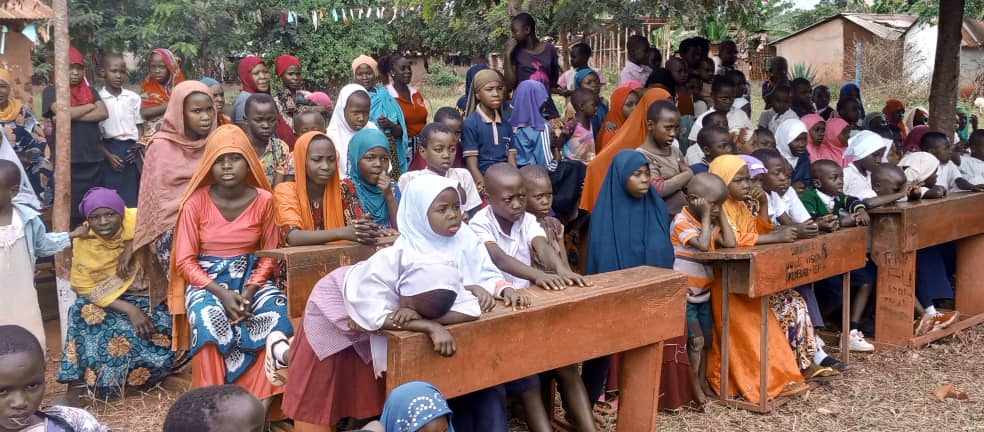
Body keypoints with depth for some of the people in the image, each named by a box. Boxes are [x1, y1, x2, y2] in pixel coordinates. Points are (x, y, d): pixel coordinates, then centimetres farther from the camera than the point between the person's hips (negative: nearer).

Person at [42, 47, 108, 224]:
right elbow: (65, 112, -14)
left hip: (93, 158, 4)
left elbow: (103, 113, -2)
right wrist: (91, 106, 1)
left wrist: (73, 115, -11)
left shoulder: (90, 91, 14)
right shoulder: (51, 91, 3)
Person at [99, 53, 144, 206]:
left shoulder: (133, 98, 7)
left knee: (133, 197, 4)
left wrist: (138, 148, -3)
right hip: (110, 151, -3)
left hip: (131, 151, 3)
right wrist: (108, 155, -10)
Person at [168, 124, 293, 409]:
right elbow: (185, 260, -7)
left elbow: (269, 254, 3)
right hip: (205, 279, -2)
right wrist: (221, 293, -21)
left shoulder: (263, 200, -3)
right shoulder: (196, 201, -8)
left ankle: (260, 403, -19)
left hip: (251, 277, 2)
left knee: (278, 315, -28)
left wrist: (250, 290, -15)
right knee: (209, 321, -36)